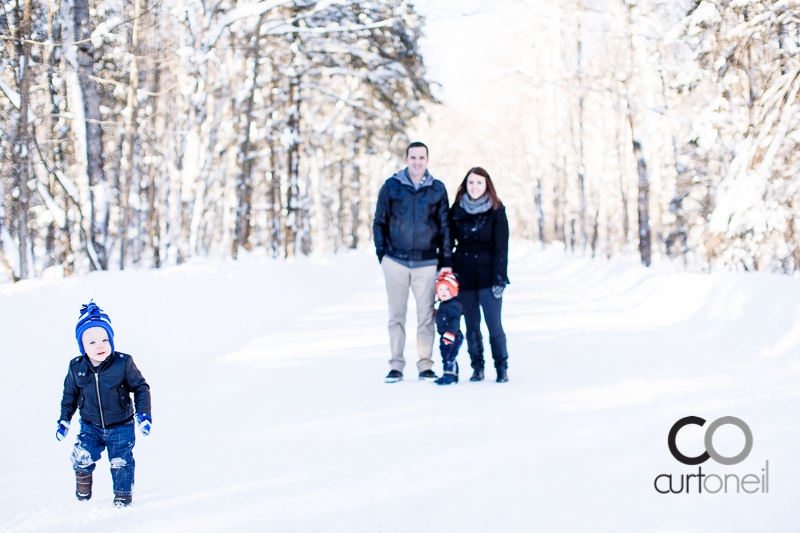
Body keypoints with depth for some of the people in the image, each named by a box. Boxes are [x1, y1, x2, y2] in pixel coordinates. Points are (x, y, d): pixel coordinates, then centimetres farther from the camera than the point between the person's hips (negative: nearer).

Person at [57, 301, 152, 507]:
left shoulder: (123, 363, -15)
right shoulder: (76, 368, -8)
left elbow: (141, 387, -3)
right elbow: (69, 395, 9)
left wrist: (144, 414, -9)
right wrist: (64, 420, 9)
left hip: (121, 427, -1)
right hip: (91, 427, 1)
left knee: (121, 462, 5)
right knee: (82, 455, -16)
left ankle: (123, 494, 30)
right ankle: (83, 476, 18)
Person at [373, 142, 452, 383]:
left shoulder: (437, 189, 5)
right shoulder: (391, 187, 3)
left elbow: (444, 227, 9)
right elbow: (379, 222, 9)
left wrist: (446, 261, 5)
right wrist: (382, 254, 1)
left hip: (426, 263, 0)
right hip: (396, 261, 0)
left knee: (426, 315, 0)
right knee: (396, 315, 3)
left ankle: (425, 365, 7)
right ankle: (396, 365, 9)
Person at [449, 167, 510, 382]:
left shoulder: (496, 211, 0)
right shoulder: (456, 210, 7)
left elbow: (501, 247, -2)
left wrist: (500, 279, -8)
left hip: (488, 274, -2)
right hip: (464, 276, 3)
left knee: (494, 323, -7)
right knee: (471, 325, 4)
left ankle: (501, 367, 3)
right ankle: (477, 367, 13)